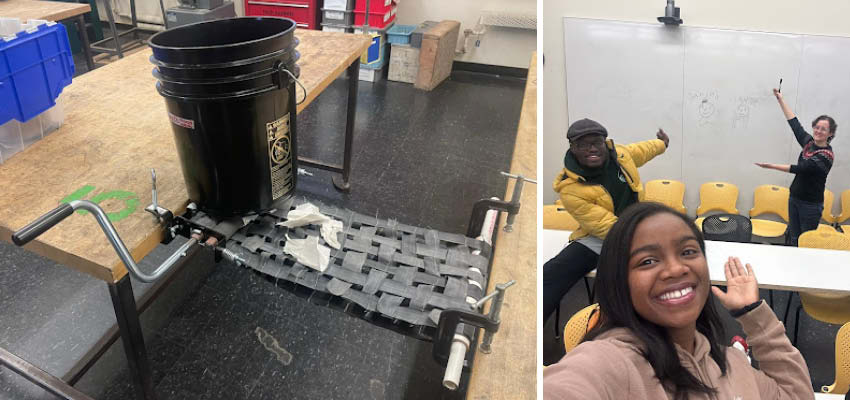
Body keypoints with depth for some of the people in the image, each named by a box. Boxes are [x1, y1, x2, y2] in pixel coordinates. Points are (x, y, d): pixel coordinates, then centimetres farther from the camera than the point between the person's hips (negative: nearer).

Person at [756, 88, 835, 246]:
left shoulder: (826, 155, -16)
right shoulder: (808, 142, 3)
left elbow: (799, 169, -23)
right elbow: (794, 122, 7)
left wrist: (771, 166, -25)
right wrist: (780, 99, 8)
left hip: (811, 204, -6)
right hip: (795, 198, 6)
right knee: (793, 238, 11)